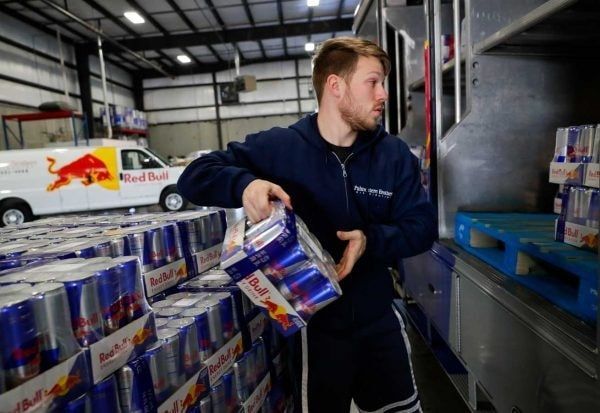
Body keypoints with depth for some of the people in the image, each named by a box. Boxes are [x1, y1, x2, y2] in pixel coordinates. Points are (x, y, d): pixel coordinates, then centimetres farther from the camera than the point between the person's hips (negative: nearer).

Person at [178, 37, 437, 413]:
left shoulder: (395, 154, -5)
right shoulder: (278, 147, -13)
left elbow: (424, 226, -4)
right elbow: (195, 177, -11)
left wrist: (371, 240, -24)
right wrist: (244, 183, -33)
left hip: (378, 318, 4)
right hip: (312, 321, -3)